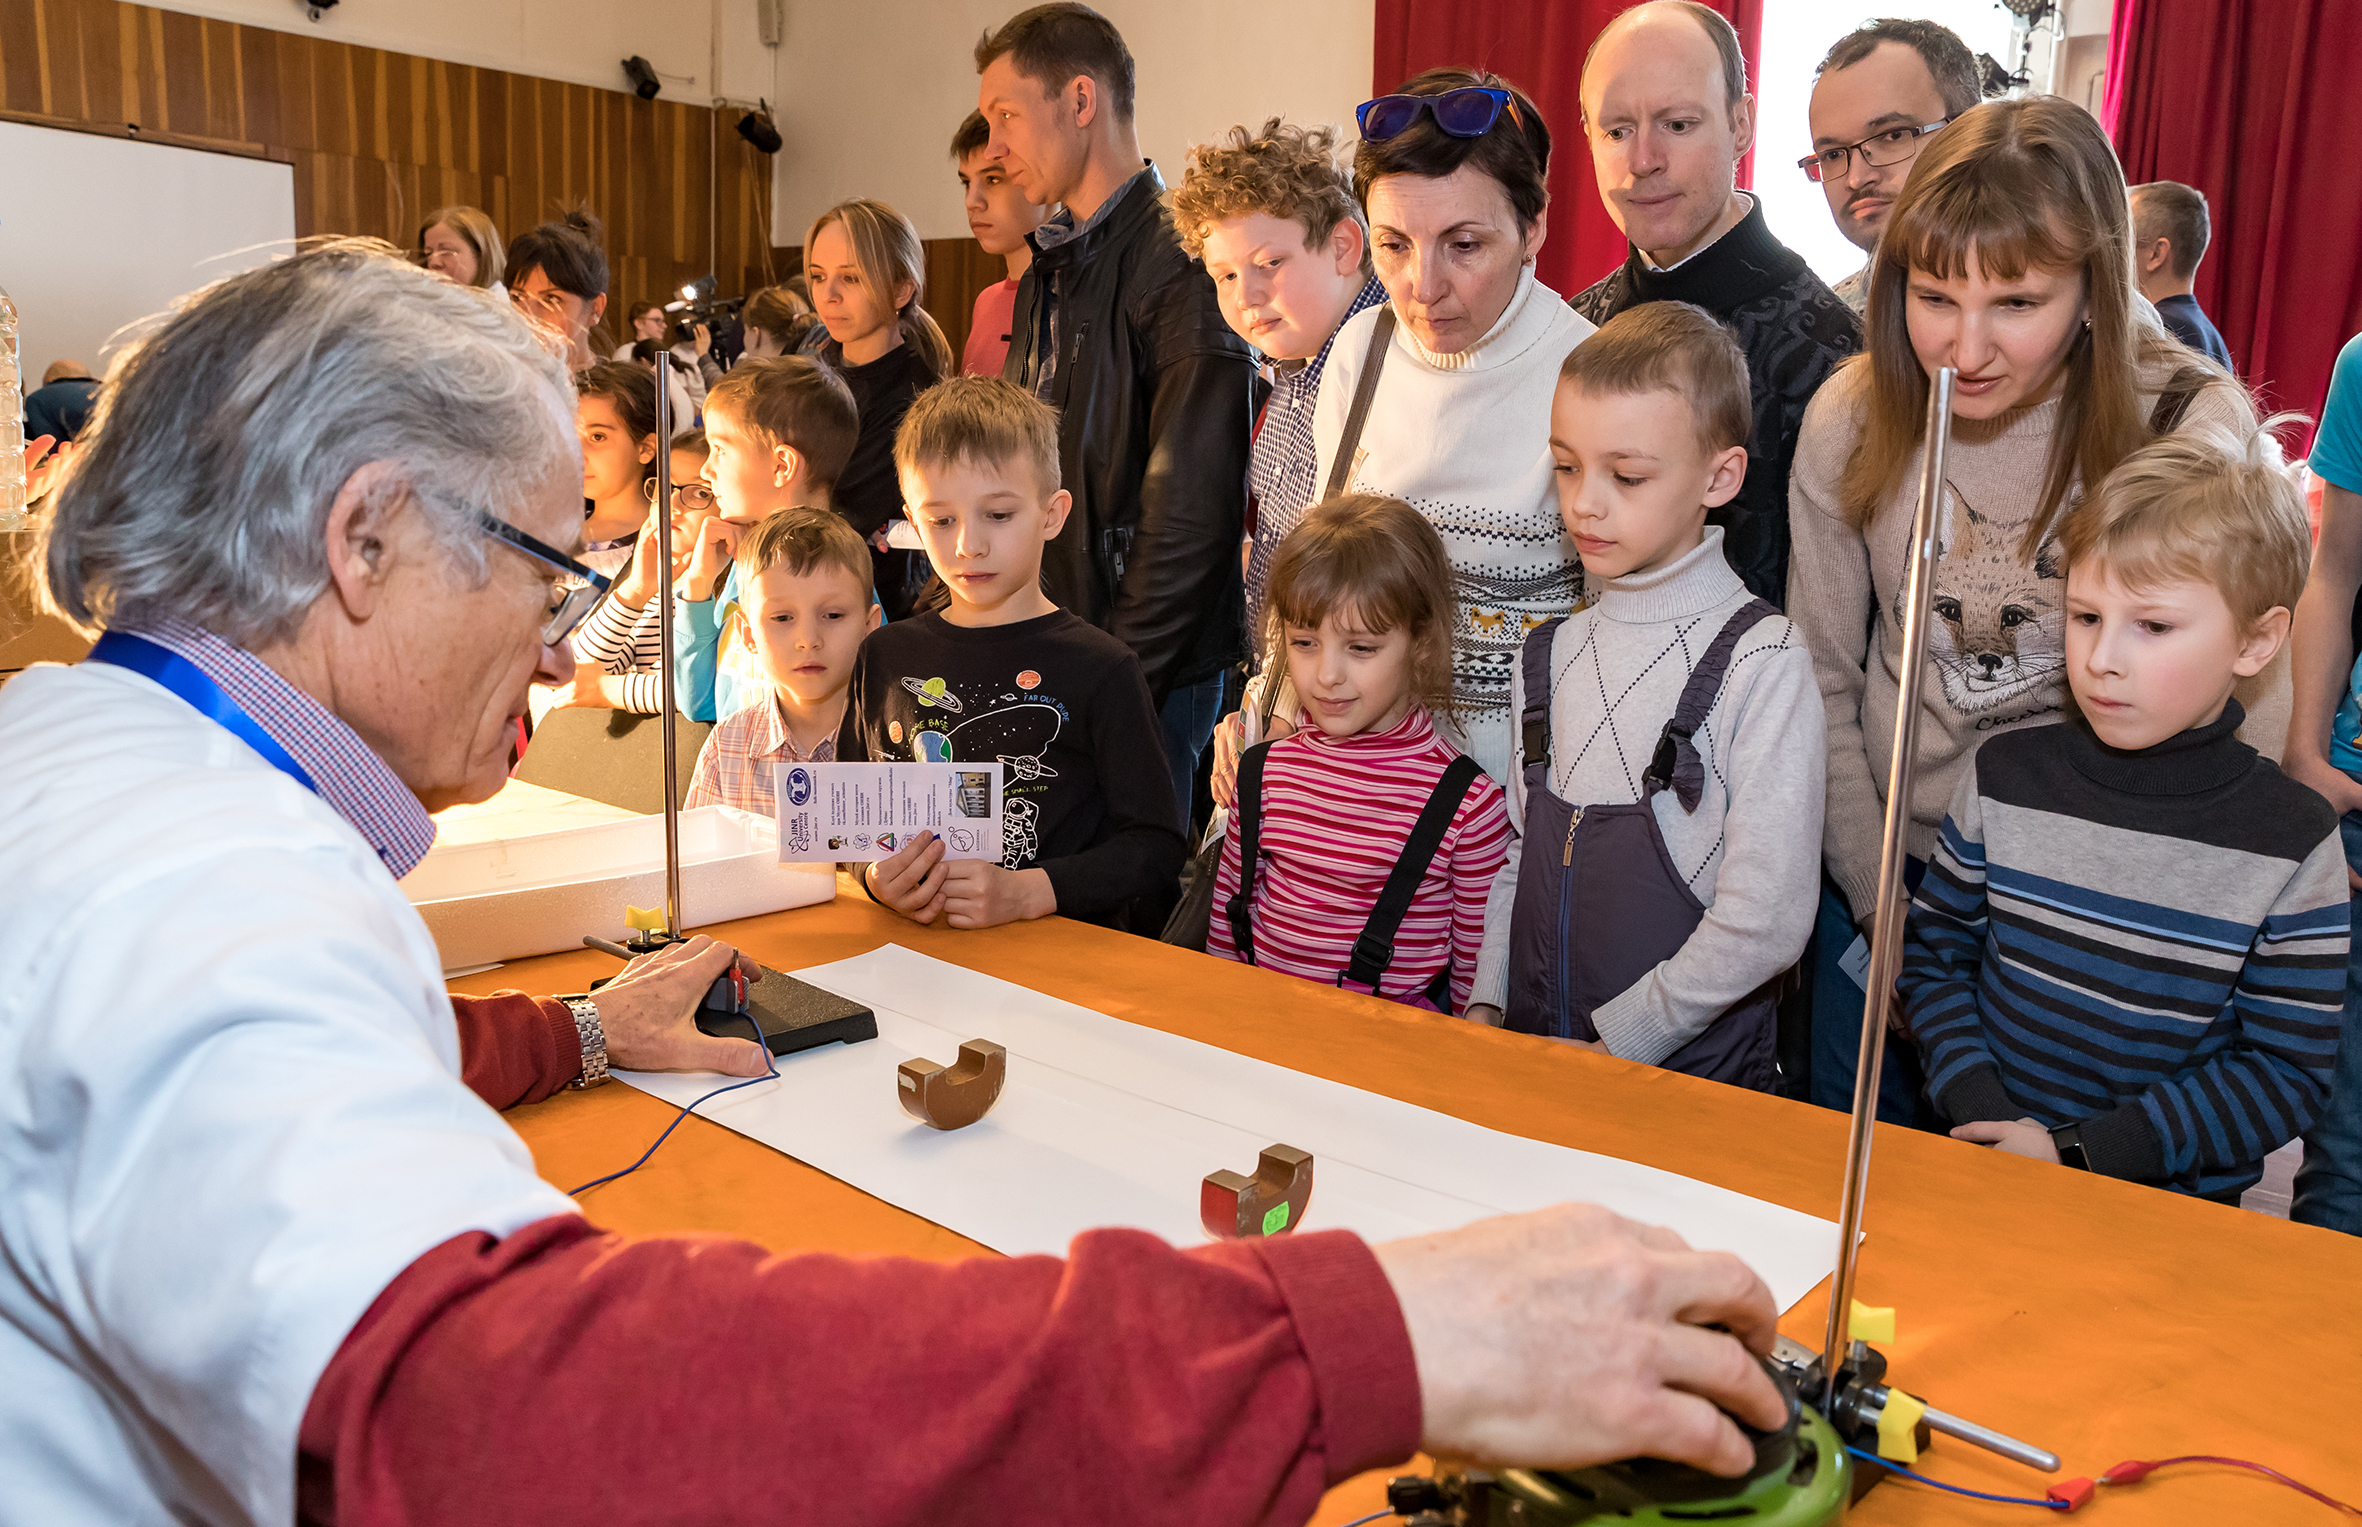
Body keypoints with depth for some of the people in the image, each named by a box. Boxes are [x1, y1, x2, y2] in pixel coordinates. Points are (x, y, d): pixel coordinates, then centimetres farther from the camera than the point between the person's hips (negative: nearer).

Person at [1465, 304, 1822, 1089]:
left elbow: (1762, 923, -13)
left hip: (1691, 1078, -4)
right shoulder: (1549, 656, 8)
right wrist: (1485, 1005, 1)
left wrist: (1612, 1046, -10)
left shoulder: (1760, 662, -10)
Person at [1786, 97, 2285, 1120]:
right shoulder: (1851, 419, -9)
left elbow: (2248, 713, -9)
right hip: (1884, 879, 2)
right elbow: (1822, 678, -2)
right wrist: (1876, 901, -5)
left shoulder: (2193, 425, -16)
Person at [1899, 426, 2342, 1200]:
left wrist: (2080, 1151, -11)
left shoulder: (2291, 841, -4)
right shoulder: (2005, 776, 1)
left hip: (2172, 1202, -1)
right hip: (1986, 1178, 1)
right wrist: (1982, 1112, -9)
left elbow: (2286, 1068, -2)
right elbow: (1931, 954, 7)